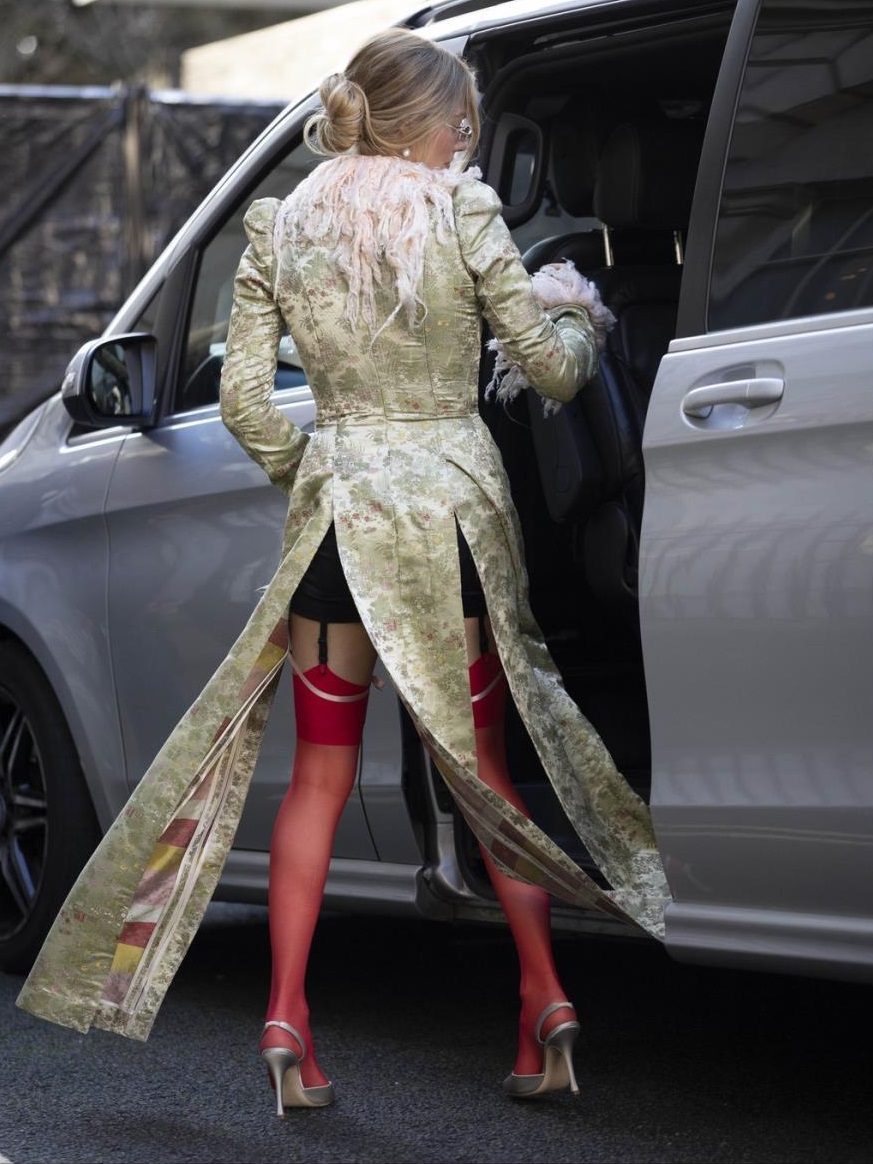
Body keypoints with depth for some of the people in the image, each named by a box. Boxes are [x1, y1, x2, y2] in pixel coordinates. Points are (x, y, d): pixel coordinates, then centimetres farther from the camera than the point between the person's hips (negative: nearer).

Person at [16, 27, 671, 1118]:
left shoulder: (281, 227, 4)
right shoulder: (459, 209, -6)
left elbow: (243, 397, 2)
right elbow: (552, 372, -2)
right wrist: (573, 309, 18)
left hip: (336, 504, 2)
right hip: (452, 502, -2)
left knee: (320, 773, 10)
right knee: (482, 763, 9)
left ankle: (287, 1017, 4)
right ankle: (544, 997, 4)